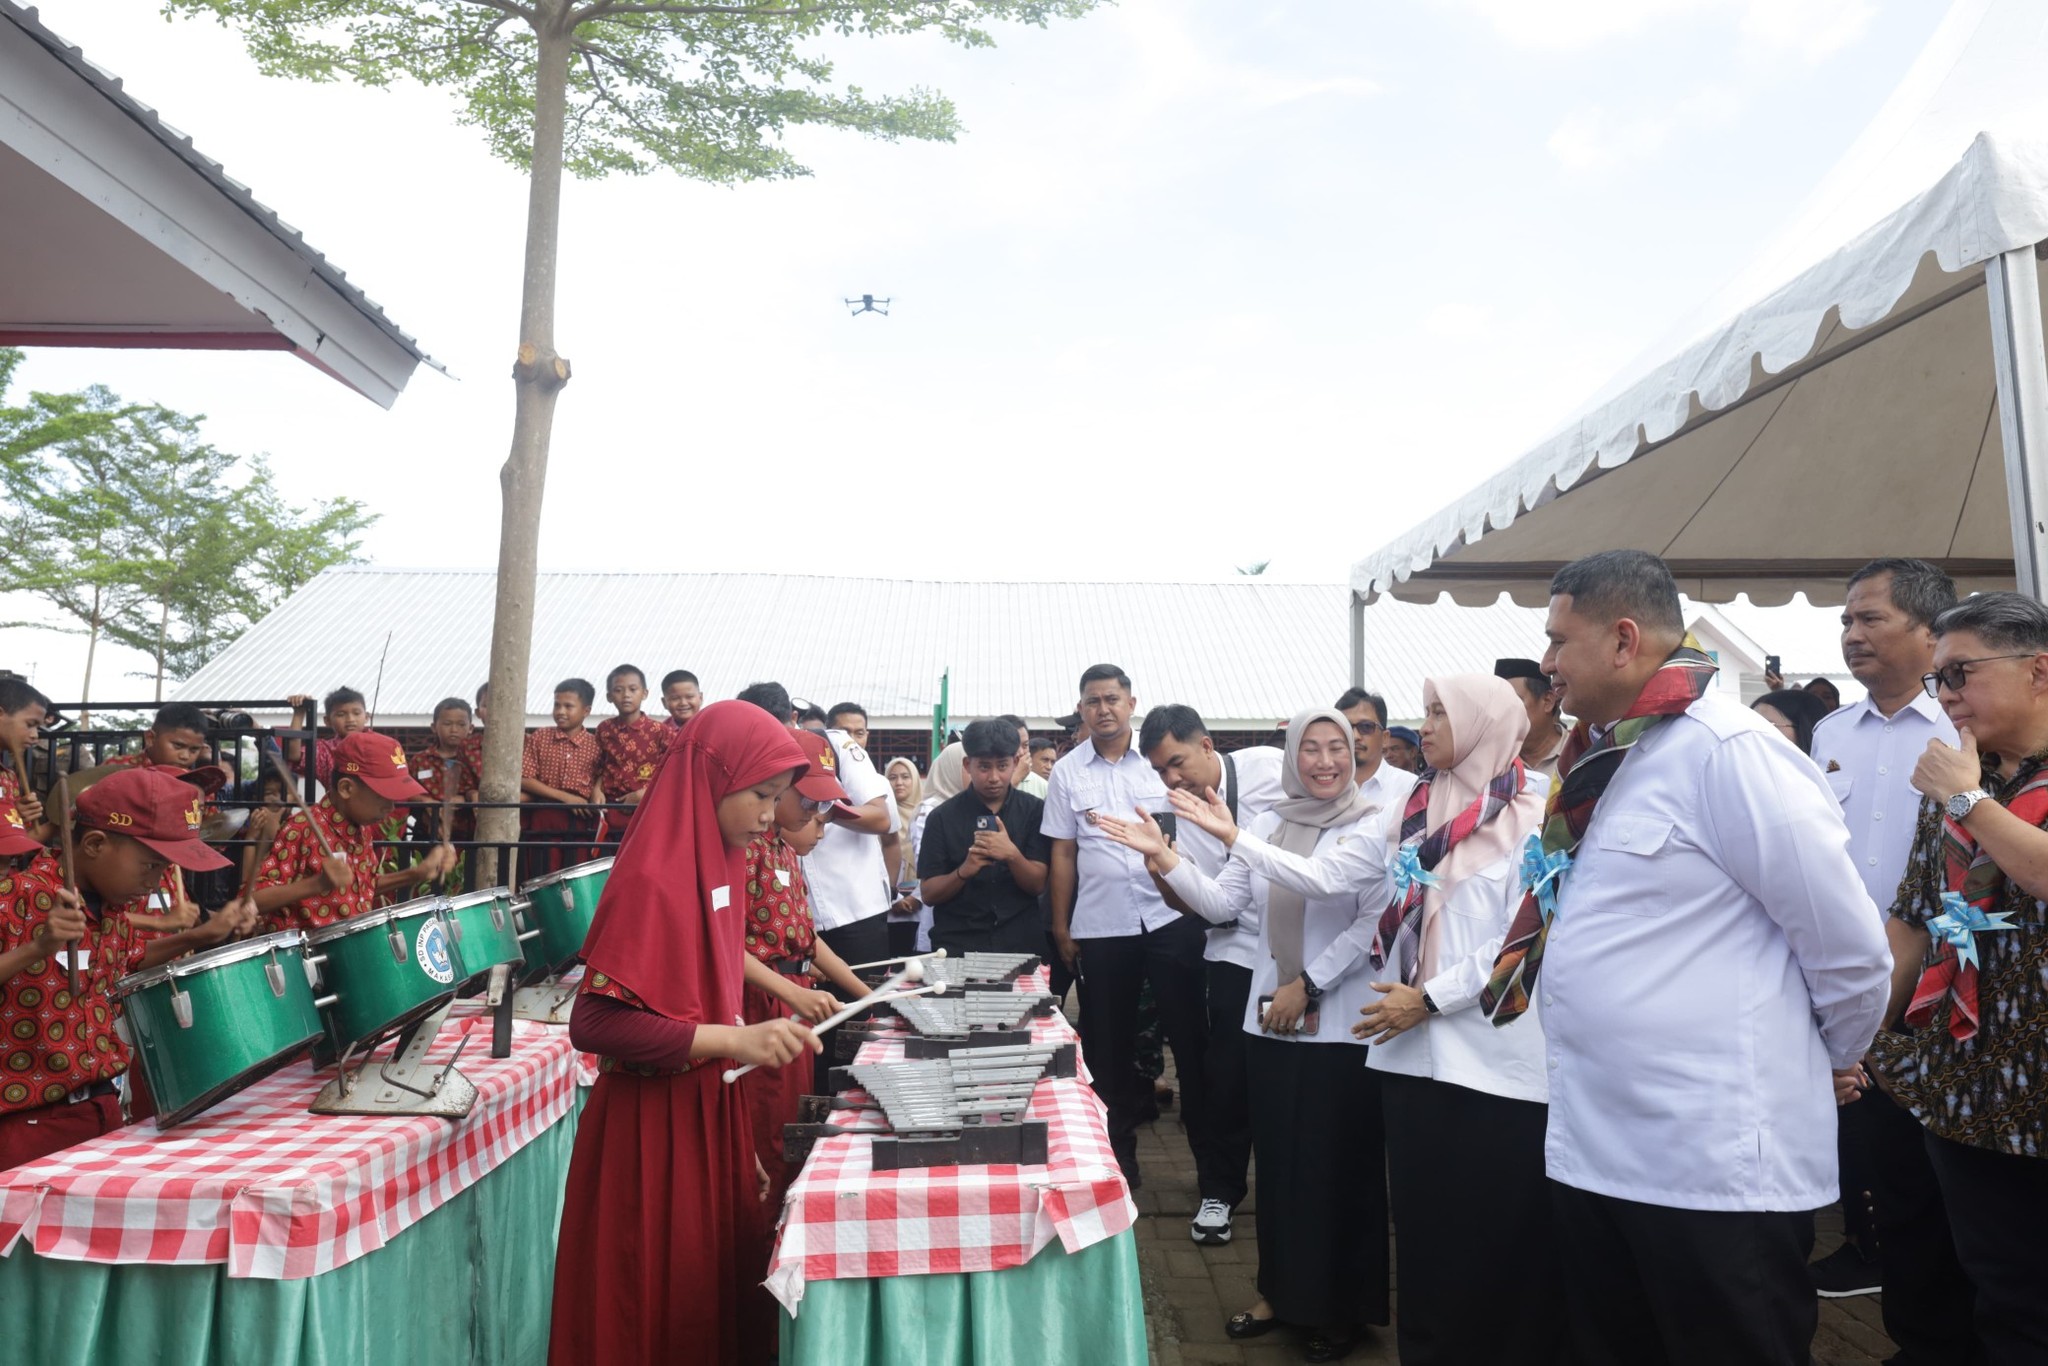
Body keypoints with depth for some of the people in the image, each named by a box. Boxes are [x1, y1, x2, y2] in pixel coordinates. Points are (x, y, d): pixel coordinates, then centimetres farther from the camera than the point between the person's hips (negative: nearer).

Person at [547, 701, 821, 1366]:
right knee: (662, 1312, 9)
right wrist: (733, 1040, -30)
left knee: (720, 1292, 19)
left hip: (713, 1109, 8)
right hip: (654, 1129, -8)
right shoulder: (653, 878, -20)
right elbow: (594, 1023, -24)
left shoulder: (718, 862, 5)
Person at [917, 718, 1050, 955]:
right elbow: (928, 894, -3)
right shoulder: (943, 817, -3)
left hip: (1021, 943, 1)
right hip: (958, 945, -1)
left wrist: (1012, 855, -25)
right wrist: (963, 871, -22)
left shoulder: (1034, 810, -1)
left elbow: (1038, 884, -5)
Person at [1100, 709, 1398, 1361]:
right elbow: (1221, 904, 1)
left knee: (1337, 1166, 7)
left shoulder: (1373, 822, -7)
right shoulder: (1269, 823, 6)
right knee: (1277, 1158, 14)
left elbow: (1374, 920, -21)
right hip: (1270, 1021, 4)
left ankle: (1342, 1307, 26)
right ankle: (1281, 1290, 31)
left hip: (1341, 1025, -4)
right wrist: (1163, 858, -10)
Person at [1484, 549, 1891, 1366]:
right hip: (1590, 1152, 8)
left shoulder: (1726, 749, -17)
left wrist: (1835, 1059, 4)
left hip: (1714, 1164, -8)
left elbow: (1847, 942, -13)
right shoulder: (1604, 757, 9)